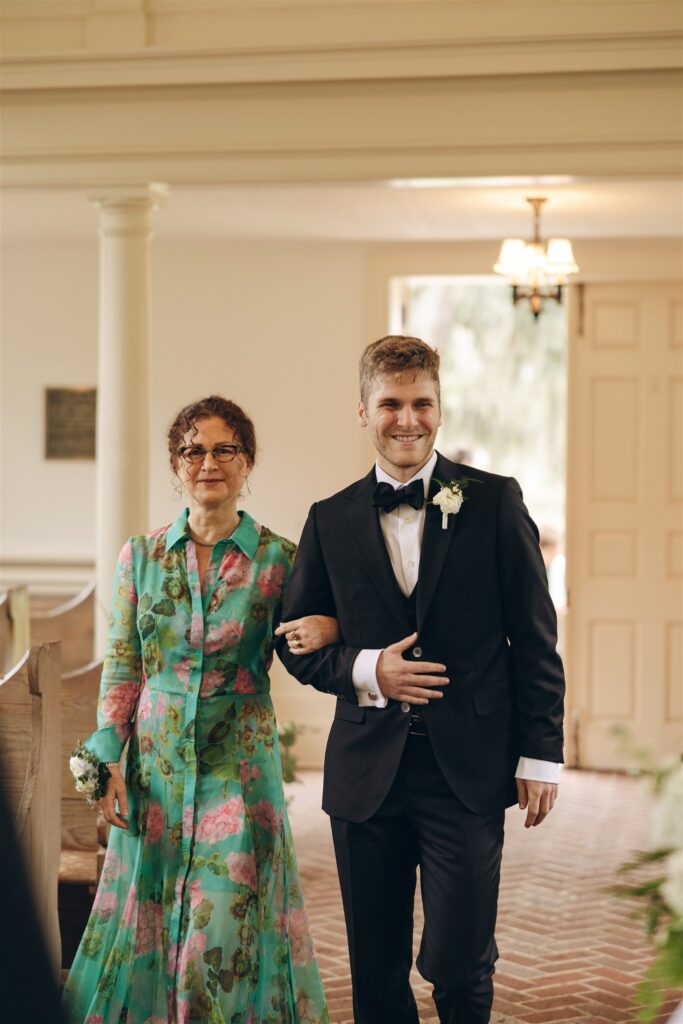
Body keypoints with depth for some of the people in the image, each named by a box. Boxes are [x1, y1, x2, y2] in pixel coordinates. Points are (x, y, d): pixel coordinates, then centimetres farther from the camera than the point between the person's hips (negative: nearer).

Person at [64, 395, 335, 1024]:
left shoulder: (278, 559, -2)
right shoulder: (142, 556, 4)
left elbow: (301, 657, 5)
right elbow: (121, 667, 5)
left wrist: (331, 628, -18)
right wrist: (108, 761, -2)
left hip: (239, 759, -2)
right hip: (156, 760, 2)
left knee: (230, 921, -1)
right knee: (147, 916, 7)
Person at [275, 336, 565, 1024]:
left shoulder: (493, 503, 1)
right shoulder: (331, 521, 7)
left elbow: (534, 638, 2)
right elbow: (295, 640, 12)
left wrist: (540, 755, -2)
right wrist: (364, 671, -7)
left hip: (467, 772, -2)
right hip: (367, 774, 2)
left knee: (458, 966, -5)